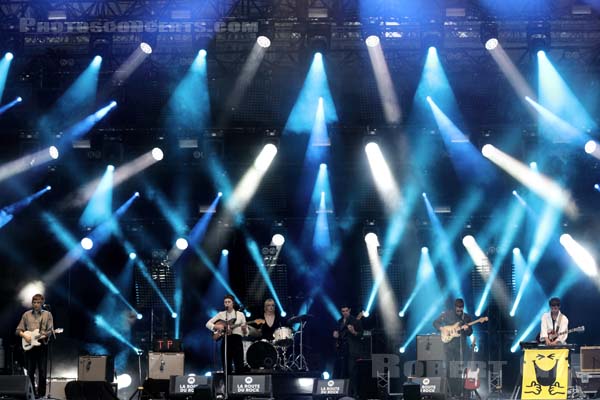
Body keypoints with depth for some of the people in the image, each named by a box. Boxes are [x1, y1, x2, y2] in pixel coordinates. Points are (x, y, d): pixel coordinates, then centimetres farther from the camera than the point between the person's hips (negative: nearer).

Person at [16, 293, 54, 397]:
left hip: (42, 345, -2)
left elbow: (51, 330, 2)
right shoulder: (26, 315, 12)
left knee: (42, 372, -2)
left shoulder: (47, 314, 8)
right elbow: (18, 330, 10)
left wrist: (44, 334, -18)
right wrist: (24, 335, -8)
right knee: (30, 372, 3)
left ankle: (41, 394, 2)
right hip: (29, 346, 2)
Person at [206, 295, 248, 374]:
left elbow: (245, 333, 8)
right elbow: (208, 324, 7)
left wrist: (244, 329, -15)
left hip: (237, 340, -1)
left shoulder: (240, 314, 8)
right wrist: (216, 327, -10)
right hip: (225, 341, 1)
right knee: (227, 367, 1)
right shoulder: (221, 314, 11)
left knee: (240, 367, -10)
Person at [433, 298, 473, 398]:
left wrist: (467, 329, -14)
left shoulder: (467, 317, 7)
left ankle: (458, 393, 9)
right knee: (450, 368, -6)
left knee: (459, 369, 3)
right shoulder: (447, 314, 0)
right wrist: (442, 329, -11)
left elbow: (470, 333, 8)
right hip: (449, 345, -2)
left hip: (461, 346, 2)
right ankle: (452, 393, -1)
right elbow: (436, 323, 6)